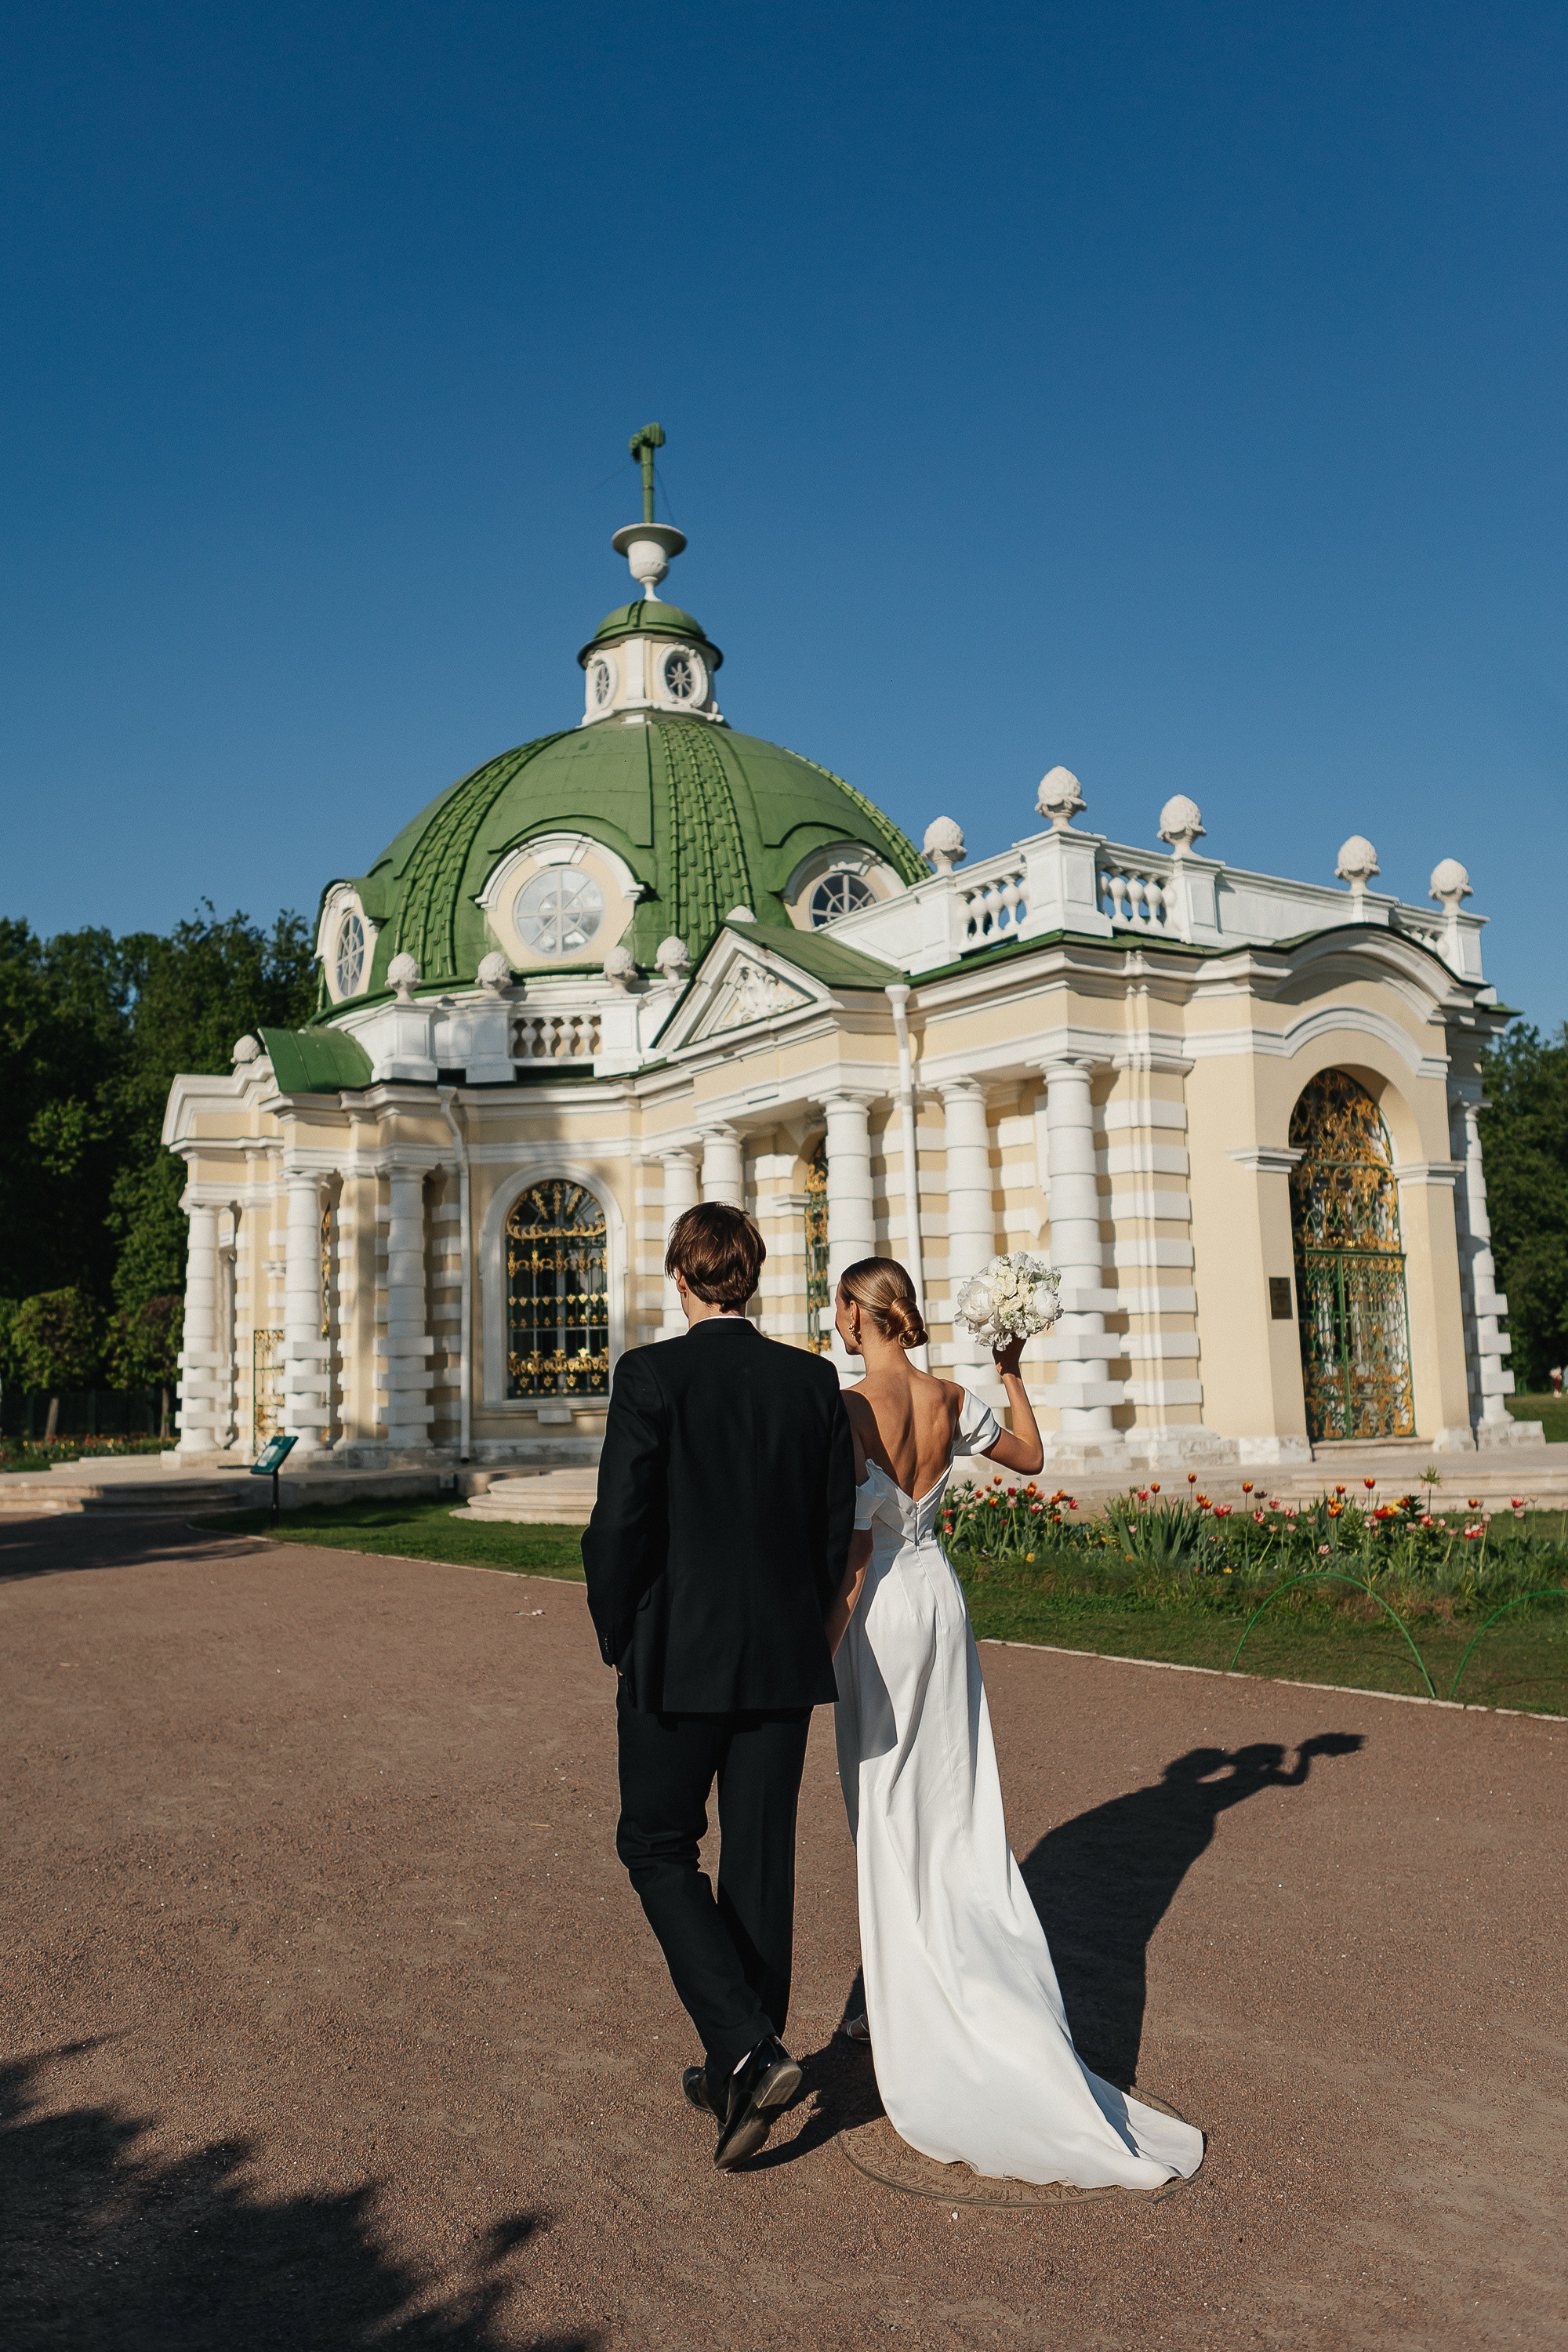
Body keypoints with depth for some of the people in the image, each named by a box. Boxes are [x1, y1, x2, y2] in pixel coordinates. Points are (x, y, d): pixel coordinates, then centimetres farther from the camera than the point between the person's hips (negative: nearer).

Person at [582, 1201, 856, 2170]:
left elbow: (620, 1523, -14)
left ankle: (745, 2051, -1)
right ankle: (739, 2068, 28)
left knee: (659, 1847, 12)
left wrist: (618, 1642, 1)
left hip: (679, 1656, -4)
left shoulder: (650, 1375, -12)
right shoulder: (815, 1381, 0)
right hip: (785, 1659, 4)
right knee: (762, 1857, 14)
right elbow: (837, 1528, 4)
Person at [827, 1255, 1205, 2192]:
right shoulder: (952, 1401, -1)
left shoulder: (853, 1409, -18)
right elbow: (1032, 1455, 16)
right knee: (957, 1806, 16)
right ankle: (990, 2001, 26)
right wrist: (1013, 1374, 20)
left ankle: (919, 2015, 19)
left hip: (881, 1613, -6)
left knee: (892, 1815, 7)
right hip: (941, 1596, 6)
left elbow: (855, 1549, -19)